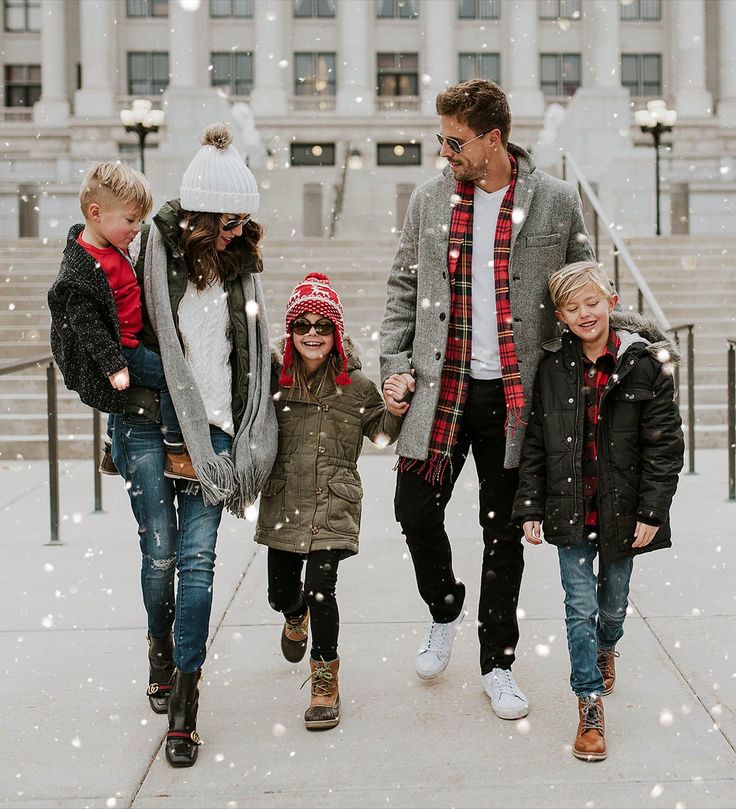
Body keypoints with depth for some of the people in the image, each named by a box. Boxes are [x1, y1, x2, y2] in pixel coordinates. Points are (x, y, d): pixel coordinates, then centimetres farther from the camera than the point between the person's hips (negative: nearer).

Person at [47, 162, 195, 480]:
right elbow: (85, 322, -24)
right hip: (118, 349, -10)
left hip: (126, 343, 10)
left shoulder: (110, 246, 6)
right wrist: (114, 365, -26)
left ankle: (112, 454, 37)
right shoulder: (83, 269, -24)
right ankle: (176, 456, -7)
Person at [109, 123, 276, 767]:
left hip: (213, 425, 2)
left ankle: (184, 702, -2)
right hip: (150, 422, -2)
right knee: (160, 552, 1)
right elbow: (152, 340, -1)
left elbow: (253, 353, 14)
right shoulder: (159, 249, 1)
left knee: (198, 557, -6)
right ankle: (161, 648, 31)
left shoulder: (239, 262, 12)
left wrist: (247, 440, 9)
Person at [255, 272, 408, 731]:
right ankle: (296, 619, 55)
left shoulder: (356, 386, -3)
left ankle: (326, 681, 7)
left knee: (320, 590, -14)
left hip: (333, 507, -3)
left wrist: (396, 405, -10)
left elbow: (384, 434, 7)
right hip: (283, 503, 3)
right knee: (281, 593, 15)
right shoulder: (275, 378, 0)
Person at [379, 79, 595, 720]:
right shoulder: (430, 200, 5)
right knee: (415, 509, -2)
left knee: (504, 531, 6)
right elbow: (403, 287, 12)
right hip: (439, 387, 2)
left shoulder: (556, 201, -1)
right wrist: (395, 365, 3)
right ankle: (445, 612, 29)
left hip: (515, 395, -2)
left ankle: (498, 663, 22)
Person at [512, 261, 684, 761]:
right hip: (571, 512, 0)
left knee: (614, 603, 18)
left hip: (622, 510, 0)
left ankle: (606, 649, 50)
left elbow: (665, 445, -7)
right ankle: (591, 706, 8)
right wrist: (530, 508, -2)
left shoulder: (645, 364, -8)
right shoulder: (552, 368, -1)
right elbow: (534, 444, 3)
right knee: (580, 607, -3)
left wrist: (651, 513, -11)